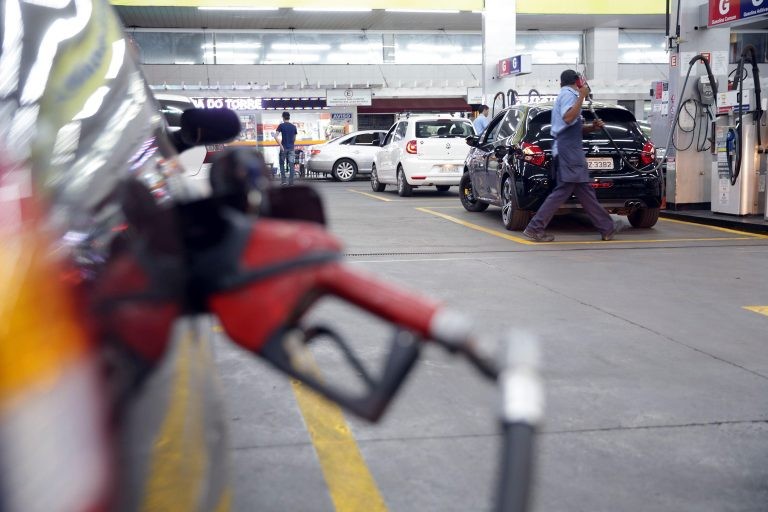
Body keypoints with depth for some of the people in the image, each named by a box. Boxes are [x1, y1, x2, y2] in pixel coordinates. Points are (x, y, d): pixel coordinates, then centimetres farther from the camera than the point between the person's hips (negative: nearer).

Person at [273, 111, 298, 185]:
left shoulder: (281, 125, -4)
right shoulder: (293, 126, 6)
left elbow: (275, 136, -14)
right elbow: (294, 139, 12)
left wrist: (281, 145, -13)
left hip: (284, 148, -2)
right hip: (291, 148, 3)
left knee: (282, 164, 9)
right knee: (291, 165, 3)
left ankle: (283, 180, 2)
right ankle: (291, 181, 0)